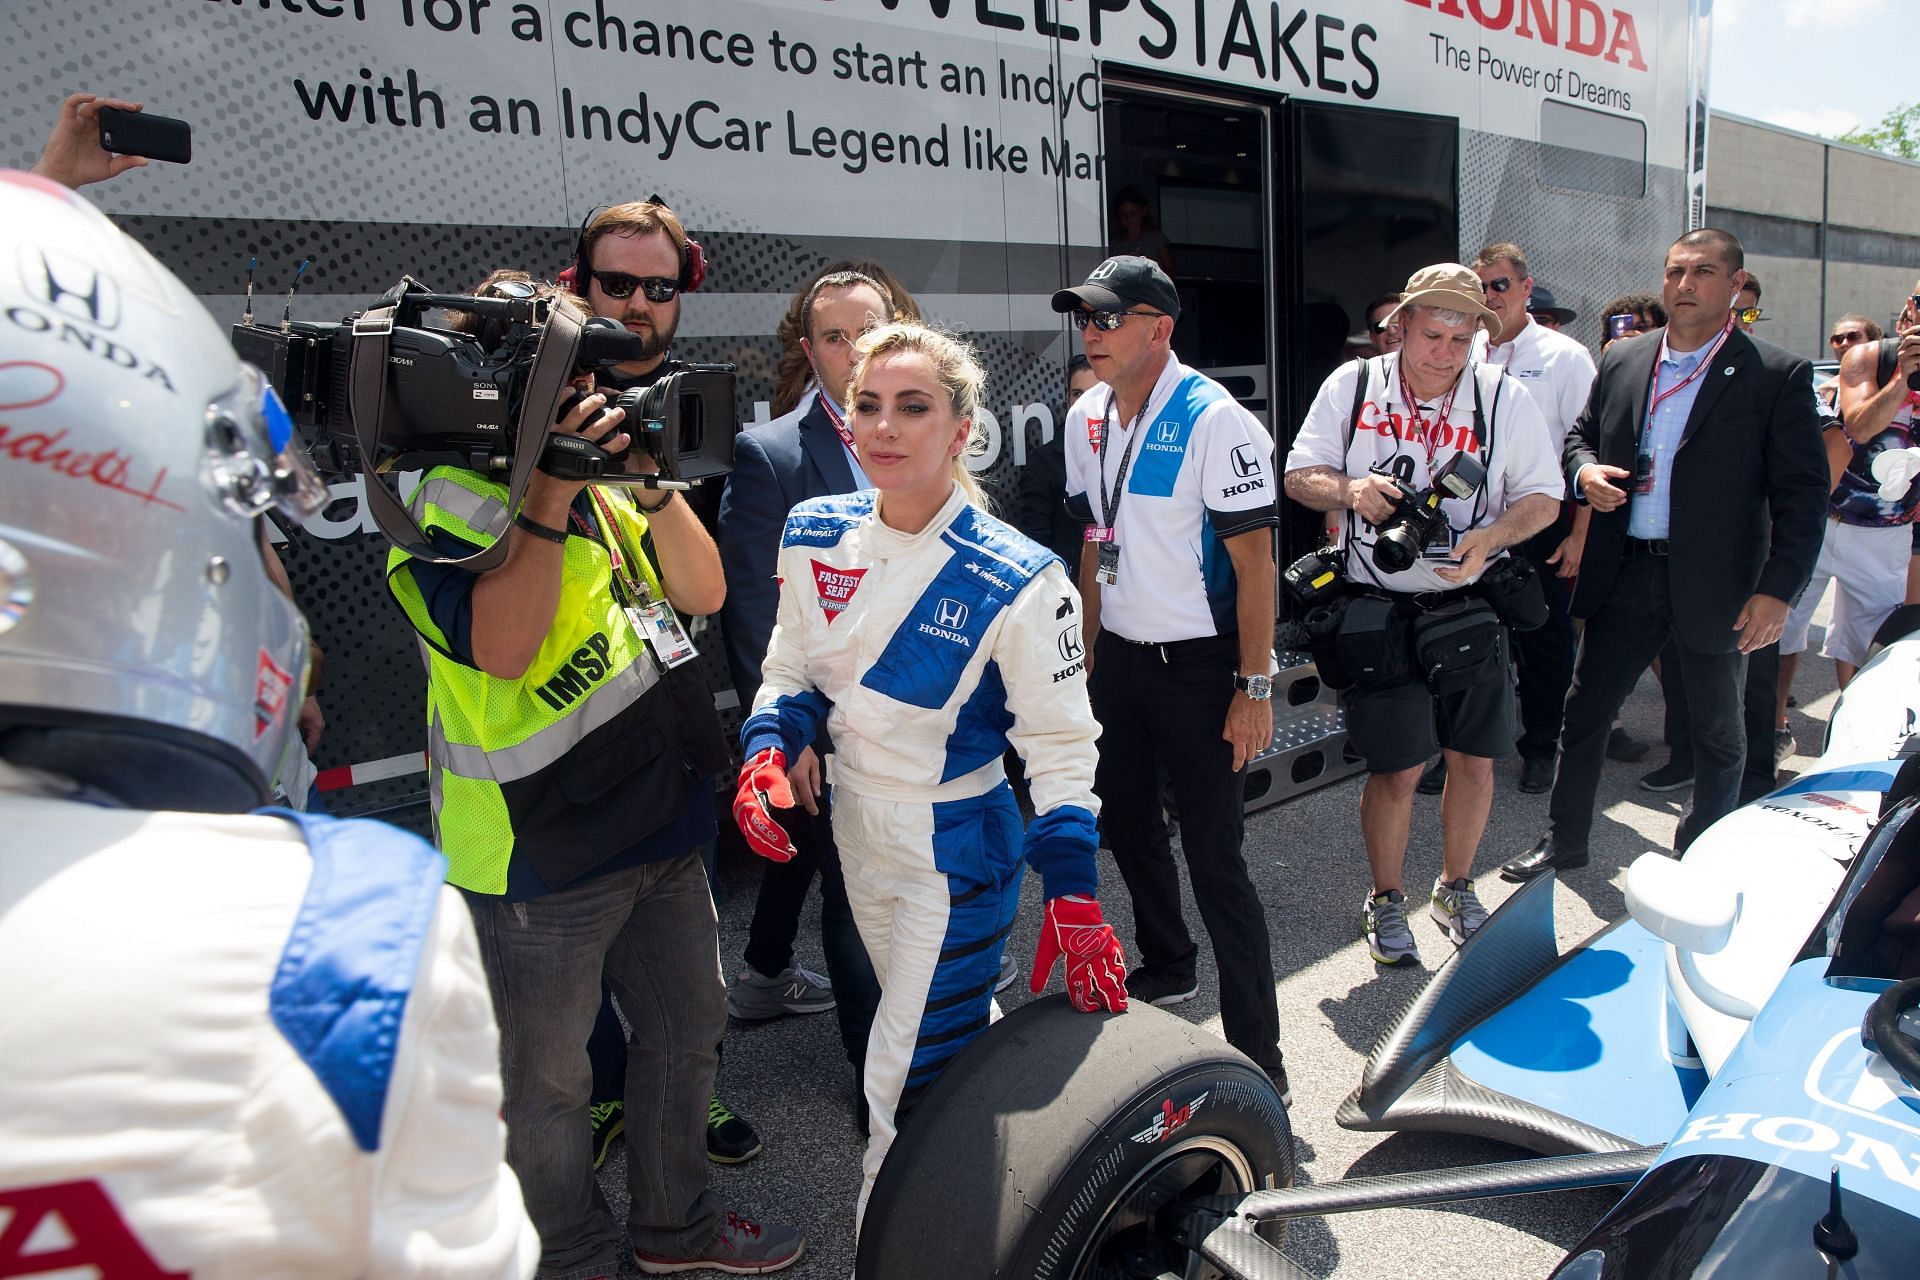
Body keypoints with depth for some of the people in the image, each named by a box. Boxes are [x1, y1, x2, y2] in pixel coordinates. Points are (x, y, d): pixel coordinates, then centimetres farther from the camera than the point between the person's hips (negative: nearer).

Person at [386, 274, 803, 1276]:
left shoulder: (595, 481, 10)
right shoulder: (453, 498, -14)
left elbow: (703, 591, 3)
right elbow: (502, 648, -30)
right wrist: (548, 495, -30)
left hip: (663, 828, 8)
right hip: (542, 855, -8)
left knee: (687, 1026, 21)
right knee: (547, 1080, 10)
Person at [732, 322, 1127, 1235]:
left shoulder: (1017, 581, -19)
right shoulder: (814, 535, -5)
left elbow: (1060, 745, -14)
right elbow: (791, 665, 8)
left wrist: (1073, 897, -19)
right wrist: (766, 750, -11)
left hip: (957, 852, -5)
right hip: (856, 826, 5)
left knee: (917, 1089, 2)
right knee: (952, 1031, 24)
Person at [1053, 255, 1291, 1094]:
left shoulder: (1215, 421, -15)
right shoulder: (1087, 418, 6)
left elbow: (1254, 563, -16)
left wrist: (1254, 689, -17)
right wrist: (1089, 653, 14)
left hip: (1197, 664, -7)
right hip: (1119, 657, 7)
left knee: (1214, 861, -5)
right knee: (1127, 824, 19)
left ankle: (1257, 1059, 8)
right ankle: (1168, 968, 44)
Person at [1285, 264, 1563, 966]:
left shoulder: (1506, 398, 2)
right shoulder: (1351, 387, 1)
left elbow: (1543, 497, 5)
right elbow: (1299, 476, 5)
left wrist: (1490, 537, -16)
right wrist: (1349, 490, -17)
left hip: (1471, 608, 2)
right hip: (1379, 611, -2)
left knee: (1473, 757, 9)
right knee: (1396, 769, -1)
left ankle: (1455, 888, 33)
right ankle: (1386, 901, 22)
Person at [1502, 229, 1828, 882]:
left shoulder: (1778, 376, -6)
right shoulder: (1622, 359, 6)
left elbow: (1802, 496, -8)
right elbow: (1579, 433, 17)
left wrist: (1777, 589, -16)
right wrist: (1585, 470, -7)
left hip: (1715, 581, -3)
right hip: (1623, 575, 3)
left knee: (1718, 731, 13)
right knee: (1584, 708, 10)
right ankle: (1564, 838, 26)